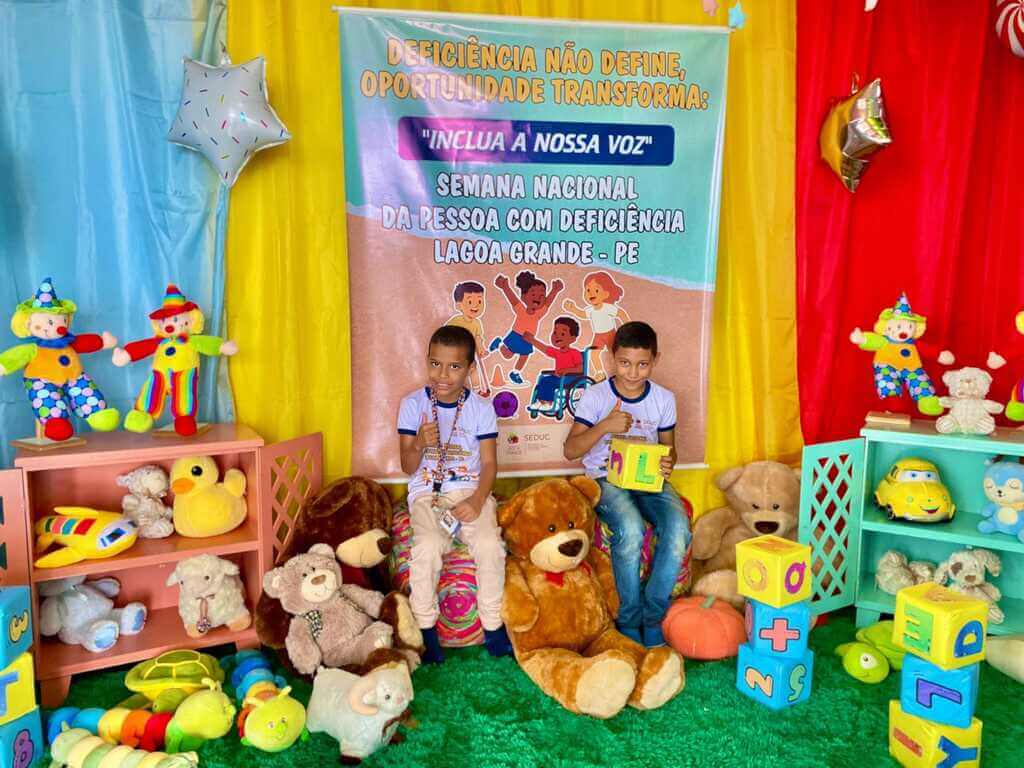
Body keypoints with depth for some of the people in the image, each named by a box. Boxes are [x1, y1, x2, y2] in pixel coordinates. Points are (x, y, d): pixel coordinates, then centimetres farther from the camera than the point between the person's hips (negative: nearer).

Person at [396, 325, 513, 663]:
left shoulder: (481, 408, 1)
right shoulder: (412, 404, 0)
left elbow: (489, 464, 0)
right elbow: (408, 468, 0)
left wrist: (477, 500, -18)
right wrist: (420, 444, -23)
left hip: (471, 490, 1)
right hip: (427, 492, -1)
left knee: (490, 543, -25)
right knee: (429, 544, -30)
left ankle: (493, 625, -3)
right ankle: (425, 628, -8)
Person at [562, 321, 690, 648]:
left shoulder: (664, 399, 5)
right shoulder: (595, 396, -4)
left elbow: (668, 446, 15)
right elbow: (570, 450, -7)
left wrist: (668, 462, -10)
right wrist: (604, 426, -23)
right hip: (607, 479, -3)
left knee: (678, 528, -27)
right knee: (630, 529, -33)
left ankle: (652, 617, -9)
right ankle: (629, 621, -11)